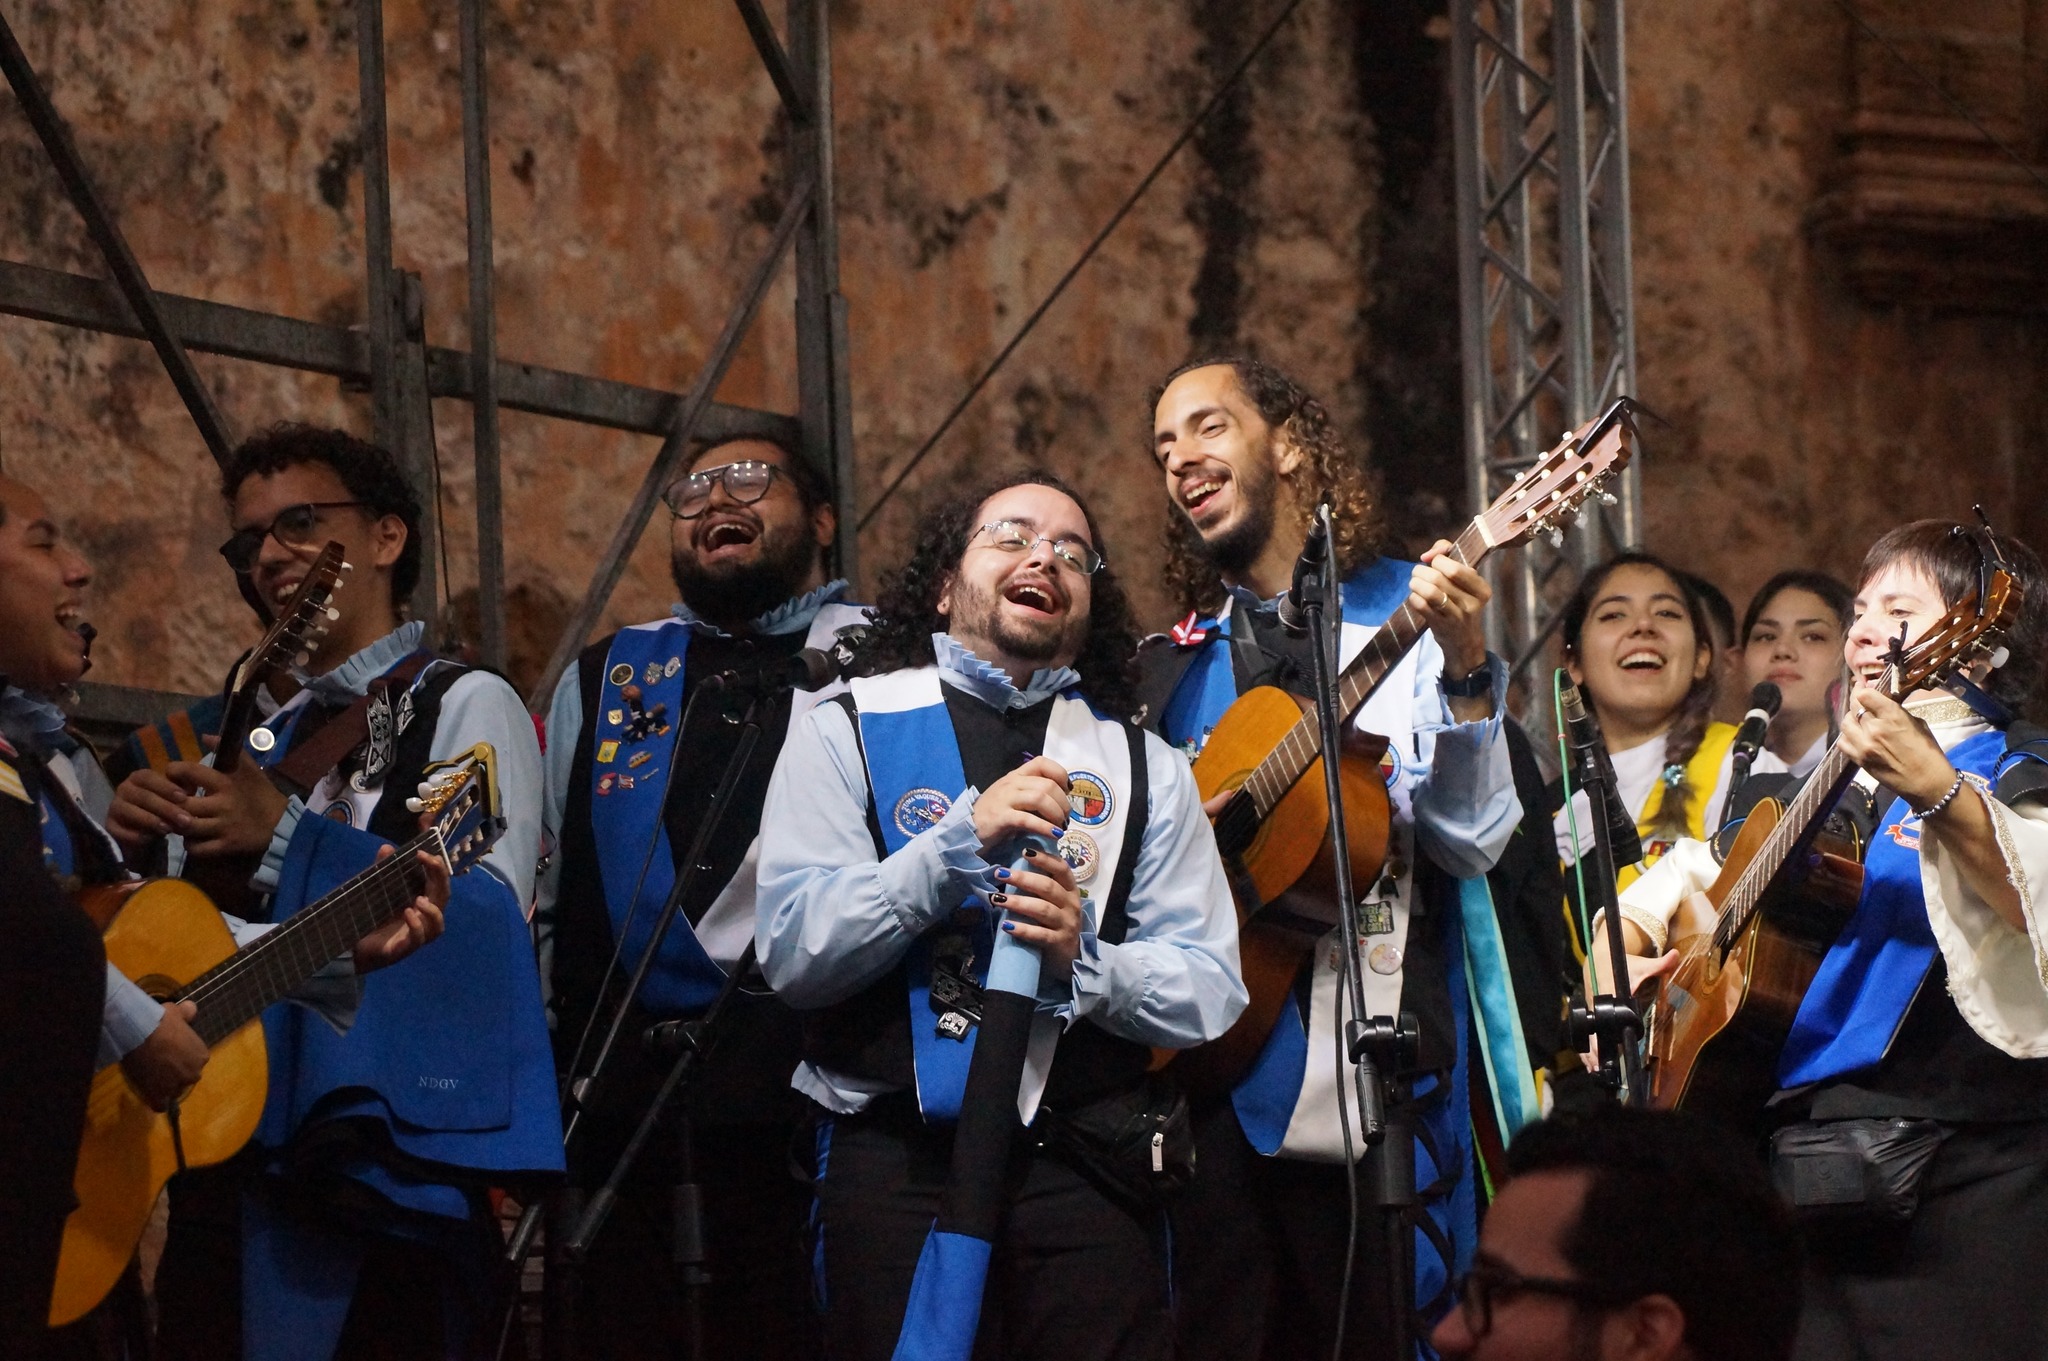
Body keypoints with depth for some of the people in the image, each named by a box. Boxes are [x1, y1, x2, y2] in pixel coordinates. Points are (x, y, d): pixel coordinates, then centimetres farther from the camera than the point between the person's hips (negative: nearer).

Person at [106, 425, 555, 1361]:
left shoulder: (464, 705, 2)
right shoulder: (264, 737, 23)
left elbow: (494, 907, -13)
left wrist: (286, 841, -16)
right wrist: (145, 849, 1)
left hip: (377, 1140, -7)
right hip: (230, 1142, 7)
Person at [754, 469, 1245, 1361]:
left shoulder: (1142, 765, 14)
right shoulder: (846, 733, 8)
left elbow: (1209, 993, 5)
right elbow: (792, 953, -5)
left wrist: (1081, 960, -13)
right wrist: (963, 839, -14)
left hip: (1083, 1172, 2)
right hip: (895, 1160, -2)